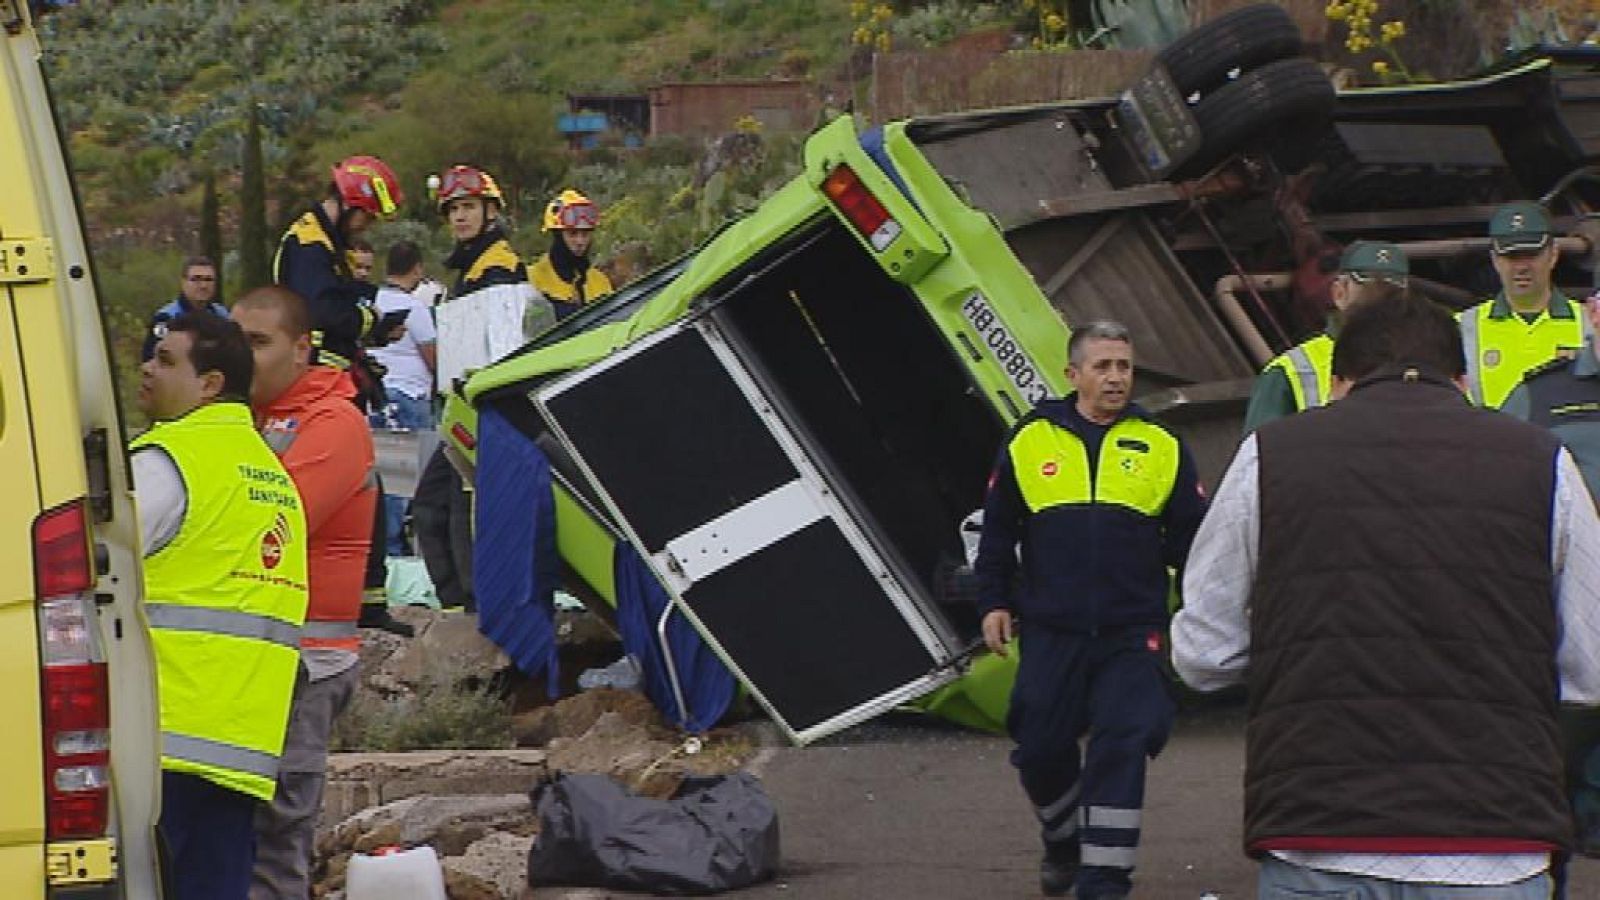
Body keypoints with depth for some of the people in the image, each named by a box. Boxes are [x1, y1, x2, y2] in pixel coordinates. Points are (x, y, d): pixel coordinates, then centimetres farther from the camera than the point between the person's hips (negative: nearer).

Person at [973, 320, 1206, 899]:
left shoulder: (1162, 448, 5)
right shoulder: (1029, 443, 5)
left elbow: (1190, 538, 8)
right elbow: (997, 532, 13)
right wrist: (994, 601, 8)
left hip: (1132, 635, -1)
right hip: (1050, 633, 1)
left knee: (1121, 747, -10)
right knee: (1042, 748, 6)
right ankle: (1063, 841, 33)